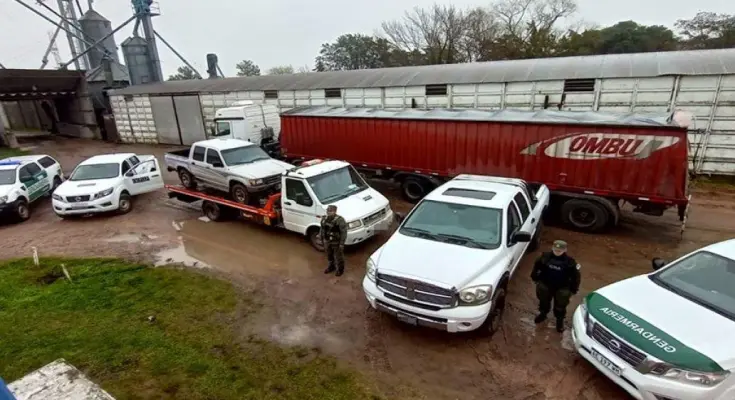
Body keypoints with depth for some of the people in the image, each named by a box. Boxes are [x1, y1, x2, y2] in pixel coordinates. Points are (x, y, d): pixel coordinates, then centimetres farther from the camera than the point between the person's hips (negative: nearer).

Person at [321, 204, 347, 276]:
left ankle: (340, 269, 35)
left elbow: (344, 232, -20)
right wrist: (322, 239, 13)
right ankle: (331, 266, 48)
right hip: (327, 241, 6)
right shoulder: (324, 219, -4)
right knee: (329, 256, 24)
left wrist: (341, 243, -19)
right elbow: (322, 230, 9)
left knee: (338, 257, 12)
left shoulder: (340, 220, -25)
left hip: (337, 242, -6)